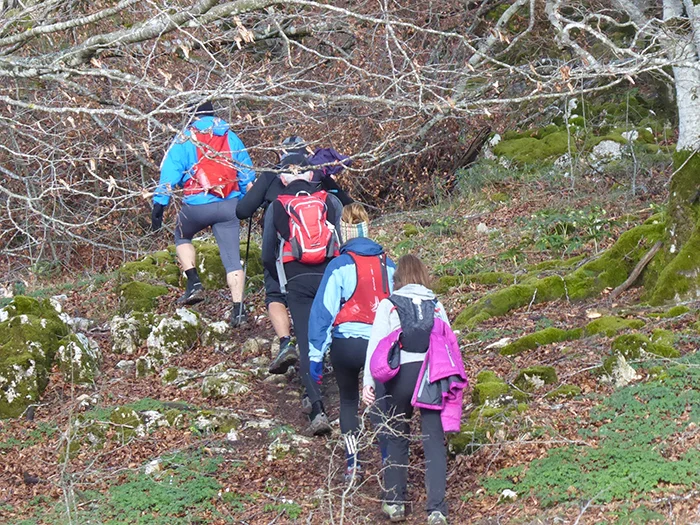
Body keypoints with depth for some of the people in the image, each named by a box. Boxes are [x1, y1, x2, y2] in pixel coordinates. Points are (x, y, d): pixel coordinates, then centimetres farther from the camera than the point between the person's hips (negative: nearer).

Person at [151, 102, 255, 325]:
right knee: (232, 258, 5)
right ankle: (238, 309, -2)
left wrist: (159, 204, -2)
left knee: (182, 237, 27)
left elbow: (169, 172, -3)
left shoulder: (184, 140, 1)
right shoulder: (231, 138, 11)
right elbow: (248, 175, 16)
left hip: (196, 206, -2)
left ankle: (194, 283, 11)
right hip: (229, 205, 2)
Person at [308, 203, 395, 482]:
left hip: (345, 343, -2)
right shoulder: (388, 265, 5)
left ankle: (352, 464, 11)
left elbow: (323, 310, -7)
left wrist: (316, 354, -3)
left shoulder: (340, 266, -6)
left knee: (348, 401, 19)